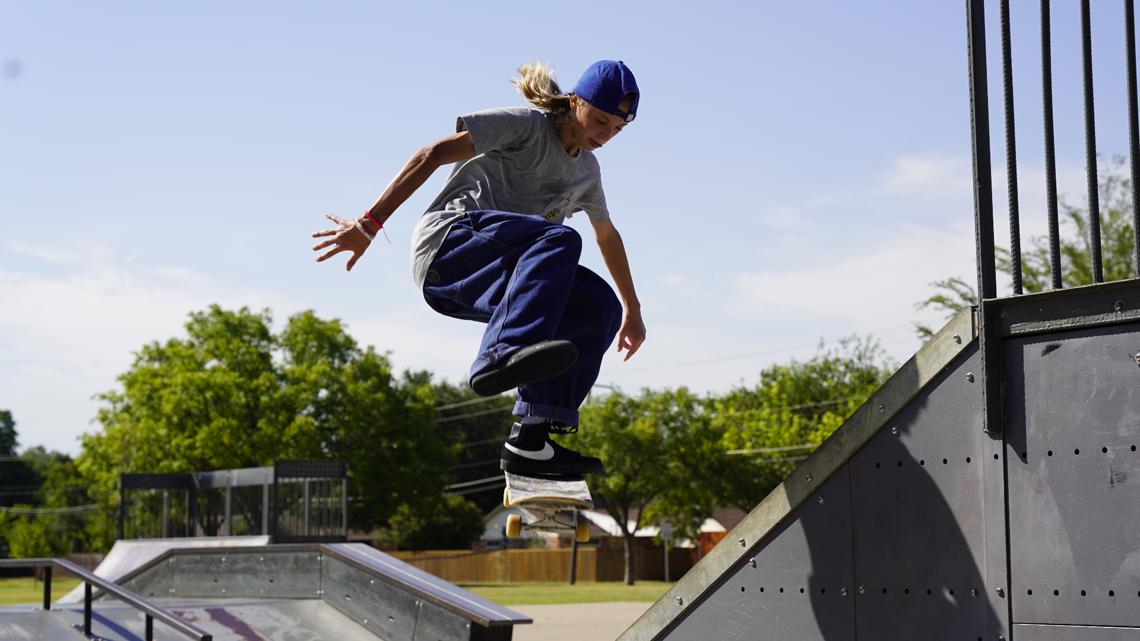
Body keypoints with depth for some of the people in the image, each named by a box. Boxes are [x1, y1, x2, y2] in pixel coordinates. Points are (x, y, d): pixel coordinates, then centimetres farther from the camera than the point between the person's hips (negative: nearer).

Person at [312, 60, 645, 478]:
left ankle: (530, 441, -19)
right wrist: (370, 224, -16)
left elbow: (608, 236, 39)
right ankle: (502, 356, -52)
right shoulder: (527, 125, -2)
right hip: (449, 243, -7)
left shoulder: (586, 171, 22)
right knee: (558, 239, -32)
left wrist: (633, 310, 45)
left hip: (482, 283, 7)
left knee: (599, 308, -13)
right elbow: (435, 154, -9)